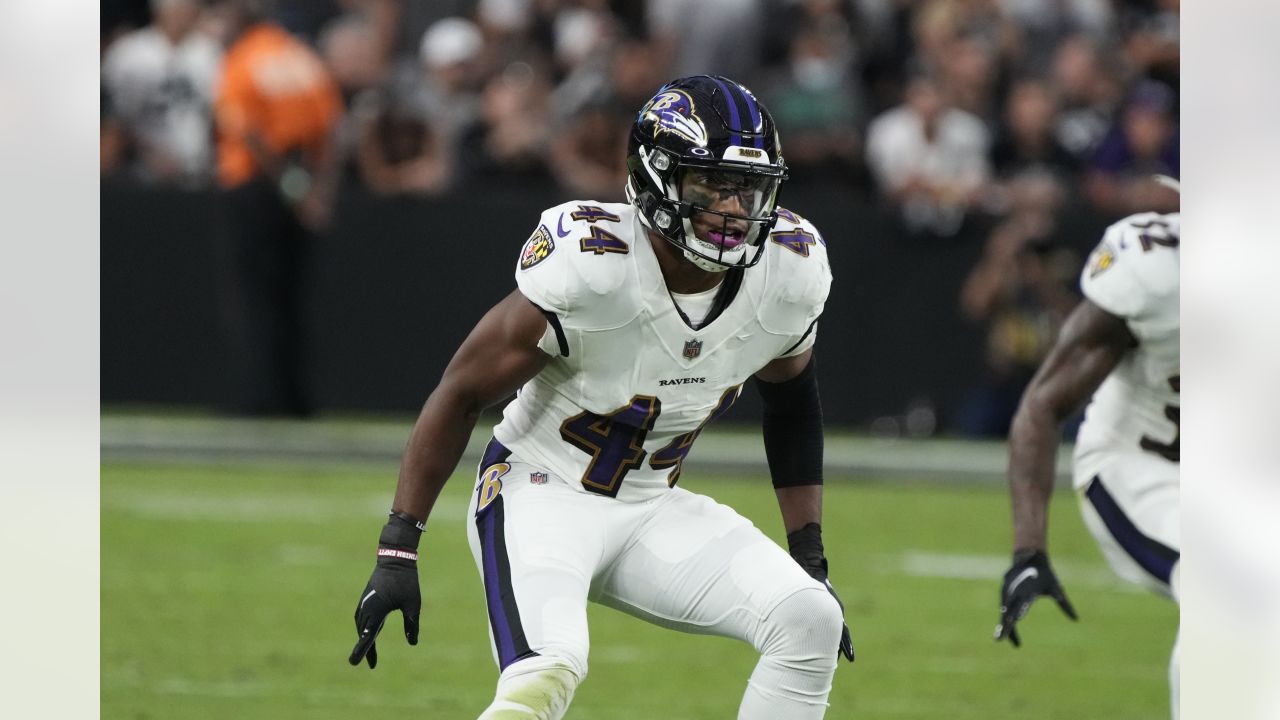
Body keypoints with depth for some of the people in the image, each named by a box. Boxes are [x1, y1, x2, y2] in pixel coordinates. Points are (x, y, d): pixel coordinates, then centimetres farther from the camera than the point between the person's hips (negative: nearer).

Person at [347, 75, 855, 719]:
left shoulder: (786, 278, -10)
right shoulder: (590, 268, -26)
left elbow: (792, 402, 13)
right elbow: (461, 393, -16)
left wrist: (811, 559, 11)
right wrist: (396, 554, -18)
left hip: (652, 509, 6)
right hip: (542, 494, -6)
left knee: (809, 621, -14)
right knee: (549, 667, -33)